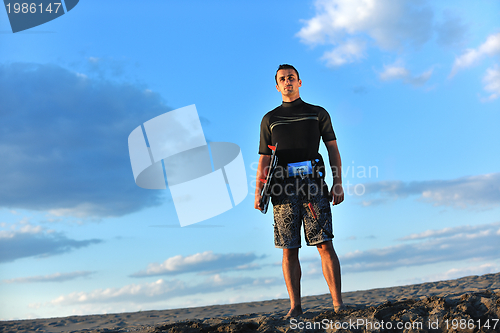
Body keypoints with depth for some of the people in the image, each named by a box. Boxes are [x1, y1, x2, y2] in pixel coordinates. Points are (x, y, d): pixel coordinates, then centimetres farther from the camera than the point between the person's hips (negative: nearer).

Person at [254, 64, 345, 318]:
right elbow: (264, 159, 15)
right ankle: (295, 306, 4)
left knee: (325, 244, -7)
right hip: (284, 187, 1)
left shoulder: (318, 113, 16)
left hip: (313, 182, -1)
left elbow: (333, 149, 12)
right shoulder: (269, 119, 18)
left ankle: (338, 303, -5)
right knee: (289, 249, -1)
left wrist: (338, 184, 0)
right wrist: (258, 190, 1)